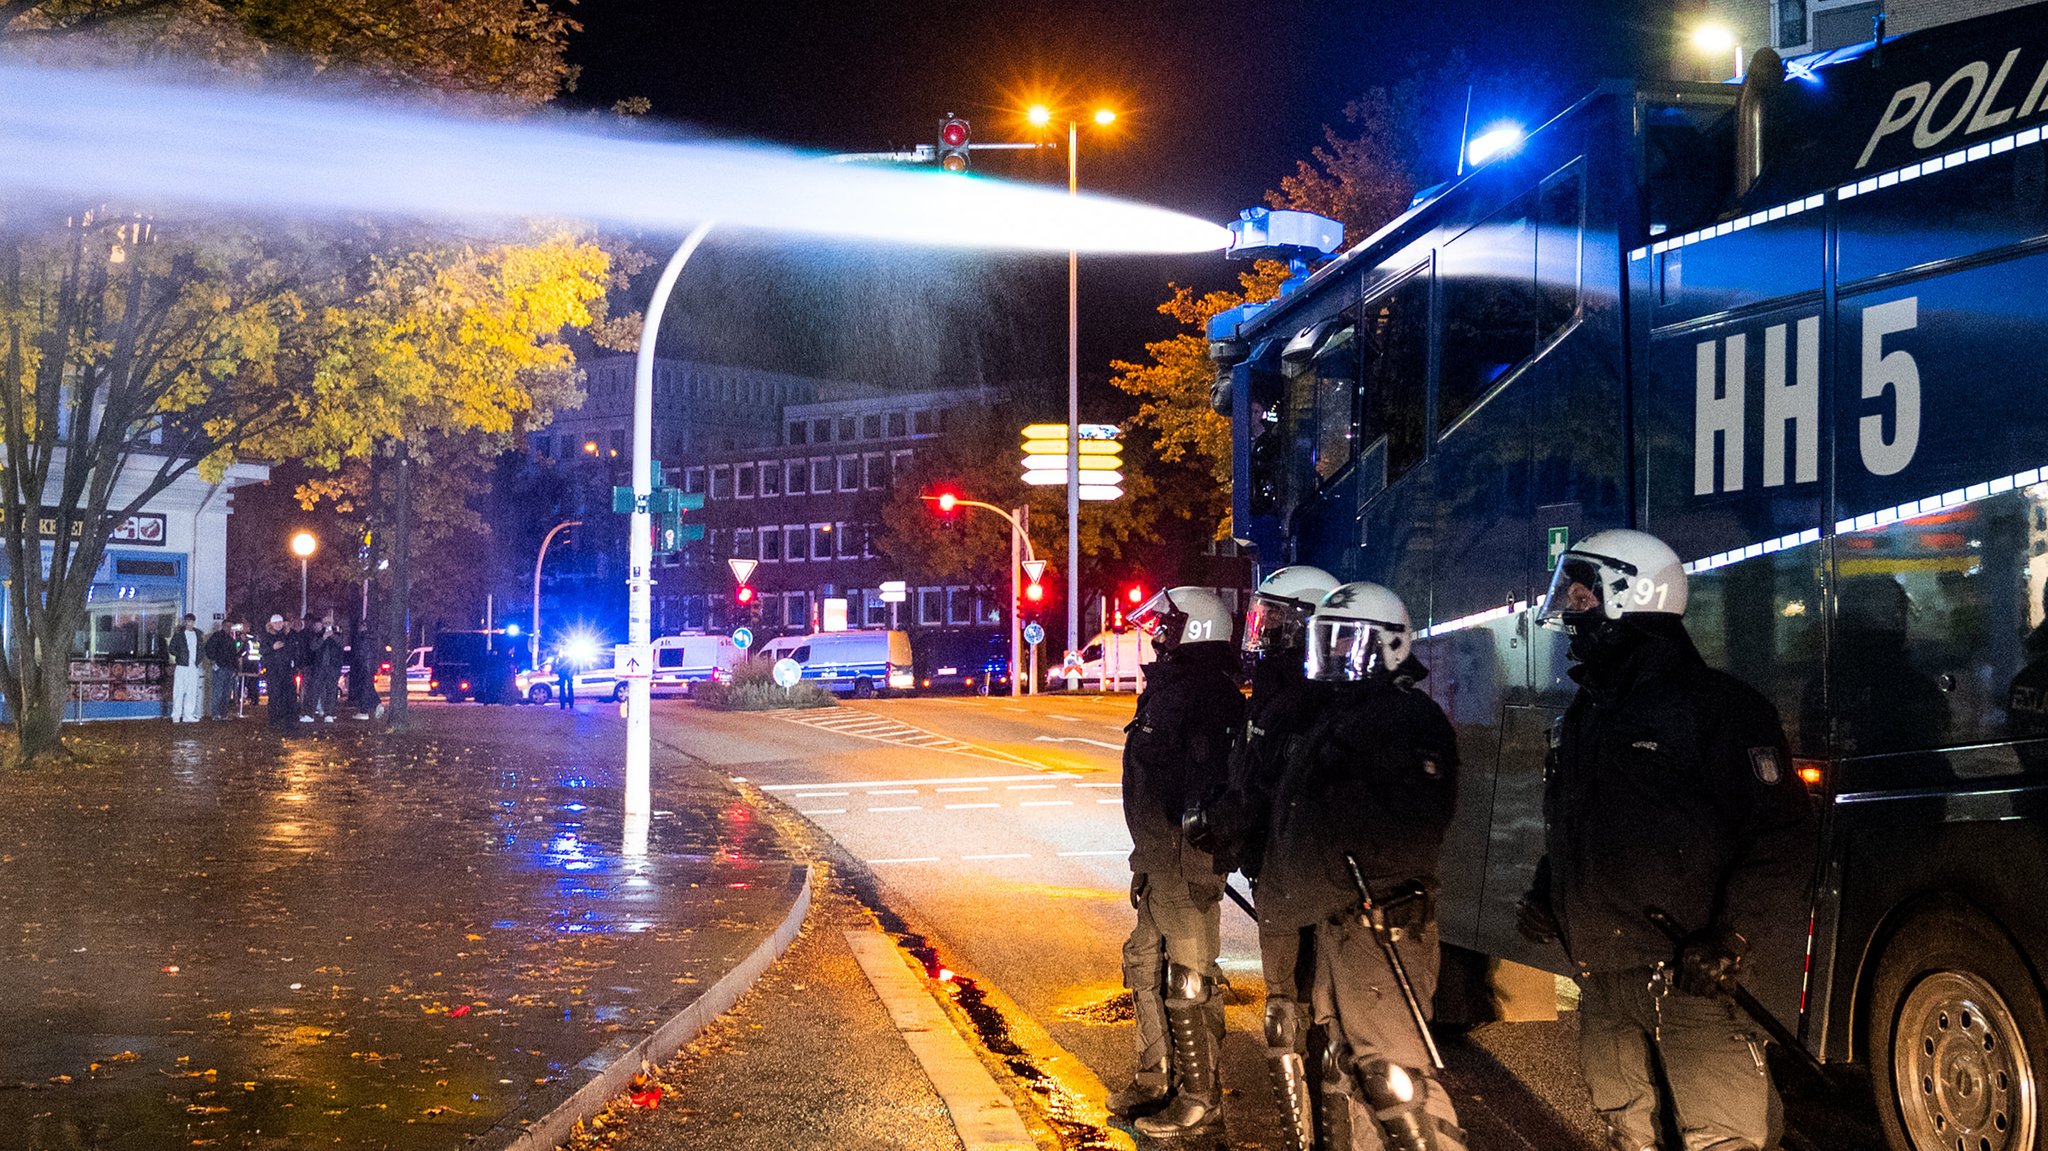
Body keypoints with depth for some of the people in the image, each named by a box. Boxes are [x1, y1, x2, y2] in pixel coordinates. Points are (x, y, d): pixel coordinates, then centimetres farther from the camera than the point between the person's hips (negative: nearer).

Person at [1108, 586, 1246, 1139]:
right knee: (1145, 964, 19)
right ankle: (1155, 1079, 32)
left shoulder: (1204, 693, -18)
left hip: (1187, 861, -11)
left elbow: (1209, 784, -25)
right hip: (1158, 859, 11)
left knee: (1189, 980, -3)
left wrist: (1199, 865, -27)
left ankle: (1200, 1100, 6)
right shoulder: (1169, 688, 16)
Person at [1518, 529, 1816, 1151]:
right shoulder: (1582, 719, 17)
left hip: (1688, 976, -8)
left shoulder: (1716, 707, -9)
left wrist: (1733, 938, -21)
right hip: (1601, 979, 8)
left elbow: (1781, 835, -14)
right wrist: (1544, 894, 13)